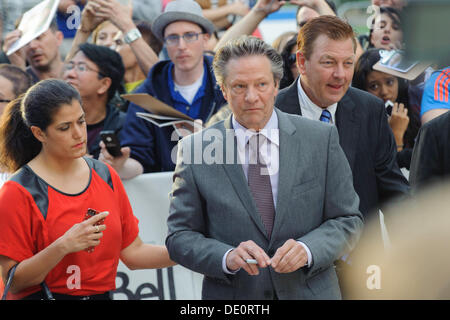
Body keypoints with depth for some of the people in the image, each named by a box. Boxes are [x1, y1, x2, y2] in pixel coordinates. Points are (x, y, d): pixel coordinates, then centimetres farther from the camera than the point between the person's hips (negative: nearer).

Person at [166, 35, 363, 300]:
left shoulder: (321, 139, -3)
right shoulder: (194, 150, -4)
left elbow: (348, 220, -1)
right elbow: (180, 236, -4)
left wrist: (308, 249, -18)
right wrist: (227, 257, -21)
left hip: (310, 291, 1)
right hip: (231, 297, -1)